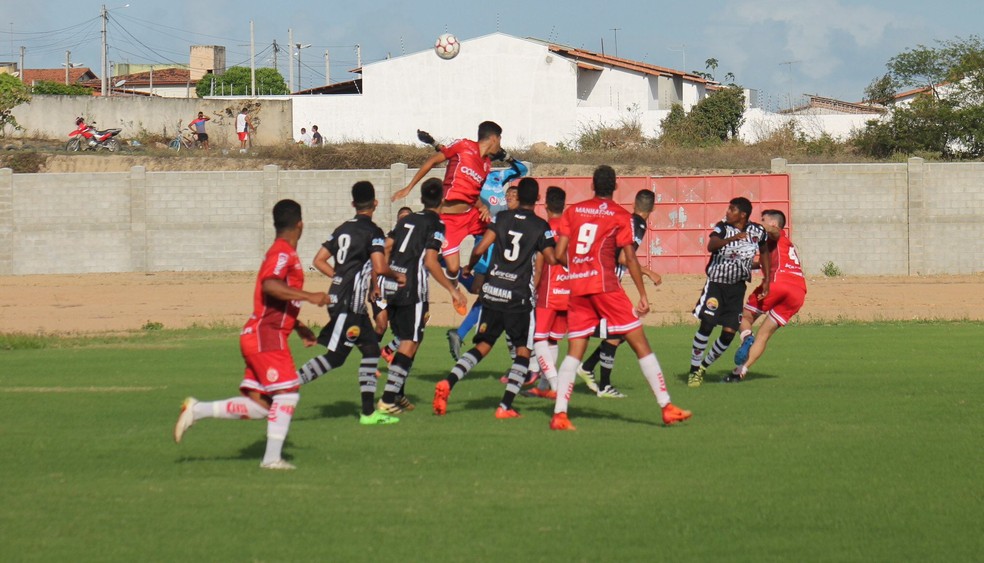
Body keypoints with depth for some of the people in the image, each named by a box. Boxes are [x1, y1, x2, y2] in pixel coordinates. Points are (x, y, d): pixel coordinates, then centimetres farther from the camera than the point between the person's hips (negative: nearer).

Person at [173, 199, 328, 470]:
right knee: (287, 393, -12)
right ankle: (272, 457, -14)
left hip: (256, 336, 10)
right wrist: (309, 296, -29)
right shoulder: (283, 253, -11)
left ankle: (197, 410, 8)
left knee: (259, 405, 6)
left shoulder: (281, 253, 20)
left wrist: (299, 328, 32)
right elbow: (269, 286, -29)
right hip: (267, 335, -10)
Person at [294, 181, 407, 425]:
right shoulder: (373, 232, -10)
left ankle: (368, 411, 11)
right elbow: (379, 268, -20)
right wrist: (398, 276, -1)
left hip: (337, 295, 9)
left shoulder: (342, 229, 13)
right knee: (335, 356, -9)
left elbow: (319, 260, 14)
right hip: (350, 302, -9)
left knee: (371, 349, 12)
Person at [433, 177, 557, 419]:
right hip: (519, 297, -3)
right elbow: (552, 259, -10)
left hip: (492, 292, 3)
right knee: (523, 351, 10)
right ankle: (505, 406, -3)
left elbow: (479, 249, -3)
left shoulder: (502, 217, 4)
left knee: (482, 346, 14)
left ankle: (448, 383, -9)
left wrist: (469, 268, 17)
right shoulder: (541, 227, -3)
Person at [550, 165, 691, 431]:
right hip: (605, 284, -4)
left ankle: (559, 414, -6)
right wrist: (643, 295, 1)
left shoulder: (573, 211, 10)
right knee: (640, 344, 1)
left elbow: (560, 253, 6)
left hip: (577, 288, 4)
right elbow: (630, 259, -4)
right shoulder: (621, 216, 1)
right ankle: (666, 407, -2)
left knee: (574, 352, 7)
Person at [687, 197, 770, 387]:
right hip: (716, 283, -3)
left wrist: (766, 280, 15)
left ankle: (704, 366, 18)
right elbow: (711, 246, -34)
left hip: (737, 287, 3)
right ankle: (694, 370, -3)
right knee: (707, 324, -16)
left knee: (729, 332, -3)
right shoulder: (722, 228, -13)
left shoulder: (758, 232, -3)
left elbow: (764, 252, 17)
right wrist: (733, 238, -49)